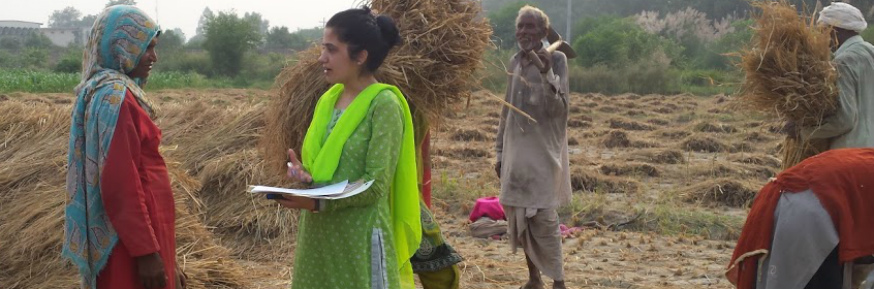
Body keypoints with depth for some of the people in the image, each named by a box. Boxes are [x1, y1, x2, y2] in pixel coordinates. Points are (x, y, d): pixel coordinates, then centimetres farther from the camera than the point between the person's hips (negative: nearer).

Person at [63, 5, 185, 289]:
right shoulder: (116, 97, -16)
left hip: (137, 227, 10)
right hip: (131, 236, -10)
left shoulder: (110, 92, 13)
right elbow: (120, 184, -21)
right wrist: (146, 250, -21)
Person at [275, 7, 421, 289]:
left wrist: (317, 202, -23)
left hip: (360, 238, -7)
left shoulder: (384, 105, -11)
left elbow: (376, 185, -16)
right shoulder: (327, 100, 10)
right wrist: (301, 174, -8)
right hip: (319, 236, 7)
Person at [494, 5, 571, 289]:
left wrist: (547, 73, -26)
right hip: (516, 151, 6)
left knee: (543, 218, -9)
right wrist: (500, 151, 15)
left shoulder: (556, 59, -6)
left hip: (542, 151, -6)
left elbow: (558, 109, -14)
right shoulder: (515, 62, 10)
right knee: (518, 215, 8)